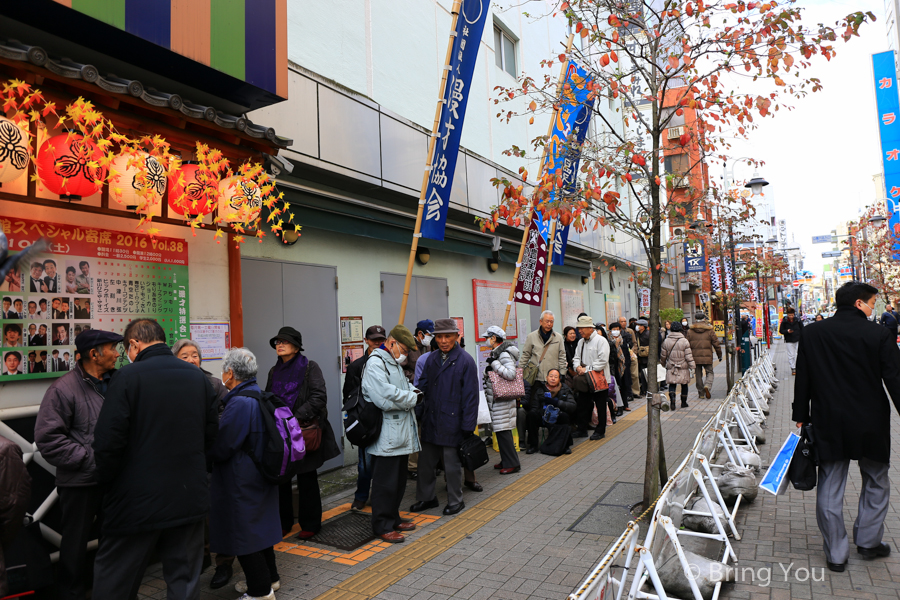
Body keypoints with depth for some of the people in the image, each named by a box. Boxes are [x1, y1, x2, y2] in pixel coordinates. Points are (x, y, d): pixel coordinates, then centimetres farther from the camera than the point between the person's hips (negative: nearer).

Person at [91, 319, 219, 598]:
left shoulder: (128, 376, -12)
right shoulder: (199, 377, 3)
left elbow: (107, 440, -15)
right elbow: (211, 433, 9)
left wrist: (106, 480, 1)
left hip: (136, 501, -4)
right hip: (190, 499, 5)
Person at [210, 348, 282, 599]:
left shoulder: (239, 403, -24)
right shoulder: (260, 396, 6)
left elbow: (219, 449, -22)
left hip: (242, 482, -9)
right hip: (261, 475, 9)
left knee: (244, 532, 4)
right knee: (259, 526, 21)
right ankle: (269, 578, 35)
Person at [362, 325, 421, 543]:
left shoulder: (395, 363, 19)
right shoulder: (375, 363, -15)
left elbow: (405, 388, 26)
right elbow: (386, 398, -25)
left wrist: (413, 392, 2)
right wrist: (413, 398, -12)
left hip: (401, 433, 10)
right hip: (386, 436, -10)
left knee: (399, 481, 18)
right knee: (385, 483, 0)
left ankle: (393, 519, 32)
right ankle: (383, 526, 12)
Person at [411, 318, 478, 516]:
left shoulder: (466, 361, -10)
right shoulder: (431, 359, 6)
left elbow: (470, 396, -10)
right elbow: (422, 387, 11)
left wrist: (468, 426, -11)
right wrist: (417, 414, 3)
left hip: (452, 423, -5)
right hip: (430, 422, 5)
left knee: (452, 465, 9)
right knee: (425, 462, 14)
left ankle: (455, 501, 27)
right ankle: (426, 498, 33)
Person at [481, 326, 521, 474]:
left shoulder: (504, 354, -16)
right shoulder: (495, 353, 14)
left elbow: (511, 374, -29)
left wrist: (494, 363, -23)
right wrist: (488, 371, 3)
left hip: (502, 399, -10)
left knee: (503, 431, -6)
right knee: (500, 430, 14)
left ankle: (512, 464, 1)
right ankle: (506, 460, 24)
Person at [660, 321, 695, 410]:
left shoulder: (666, 341, -2)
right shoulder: (685, 341, -9)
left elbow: (663, 355, 7)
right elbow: (688, 356, -10)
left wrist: (663, 363, 24)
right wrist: (693, 366, -4)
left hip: (671, 367, 1)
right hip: (683, 368, -1)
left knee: (672, 384, 6)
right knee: (684, 385, 13)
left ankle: (672, 398, -19)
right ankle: (684, 402, 21)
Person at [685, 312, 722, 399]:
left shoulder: (690, 331, 3)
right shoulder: (710, 331, 0)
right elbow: (716, 344, 3)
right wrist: (719, 355, 13)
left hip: (695, 357, 1)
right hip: (707, 357, -1)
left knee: (698, 375, 9)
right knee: (710, 373, 11)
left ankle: (701, 393, 12)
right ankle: (707, 386, -16)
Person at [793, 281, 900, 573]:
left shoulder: (812, 333, -2)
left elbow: (802, 380, 2)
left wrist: (801, 416, 10)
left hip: (828, 425, 1)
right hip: (870, 424, -1)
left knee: (829, 488, 8)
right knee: (876, 482, 22)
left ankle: (836, 554, 15)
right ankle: (868, 541, 32)